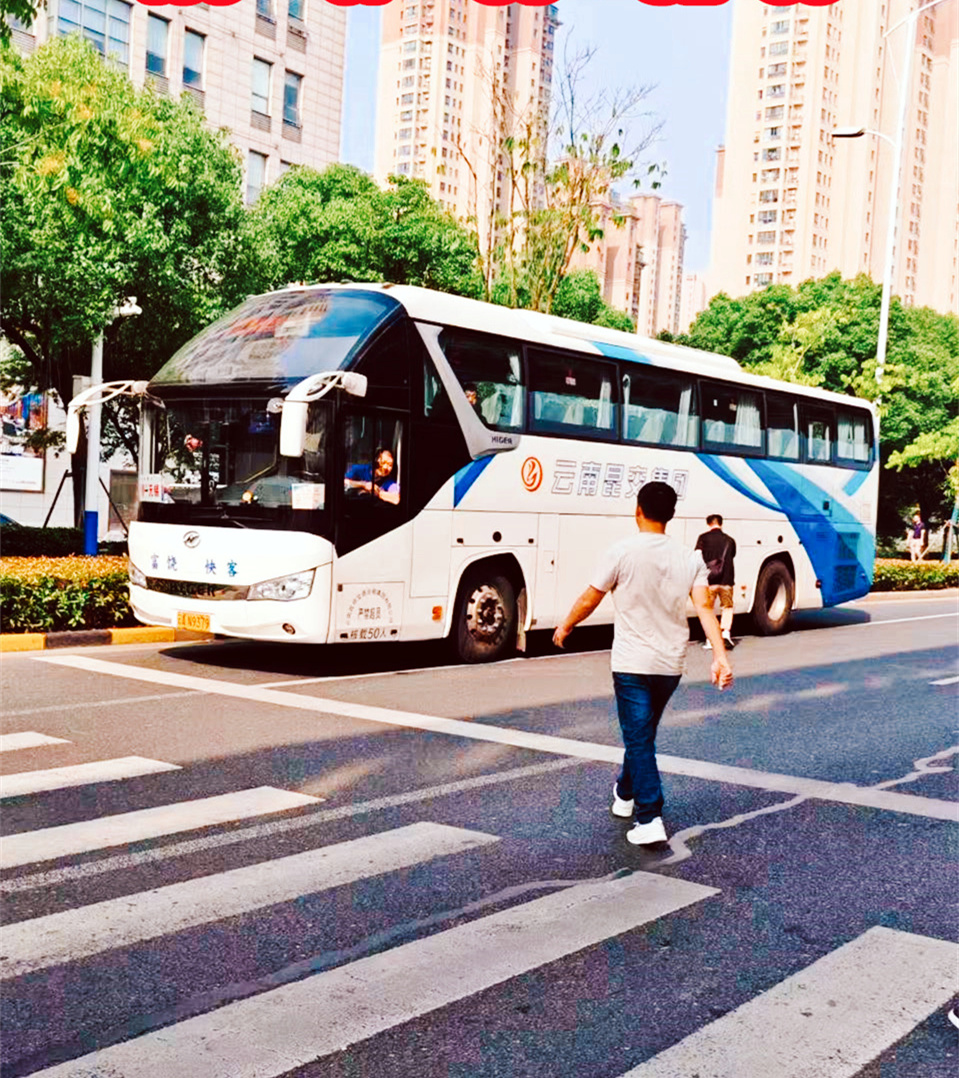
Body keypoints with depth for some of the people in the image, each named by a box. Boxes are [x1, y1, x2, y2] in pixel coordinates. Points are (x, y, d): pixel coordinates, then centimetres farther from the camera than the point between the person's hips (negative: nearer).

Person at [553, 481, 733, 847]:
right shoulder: (689, 558, 1)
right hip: (671, 665, 5)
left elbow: (589, 601, -5)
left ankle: (650, 819, -12)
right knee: (643, 734, 23)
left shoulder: (622, 553, -11)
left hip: (632, 664, -5)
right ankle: (625, 794, 42)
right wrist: (720, 655, -16)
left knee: (639, 739, -2)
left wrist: (565, 627, 12)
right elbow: (704, 606, -10)